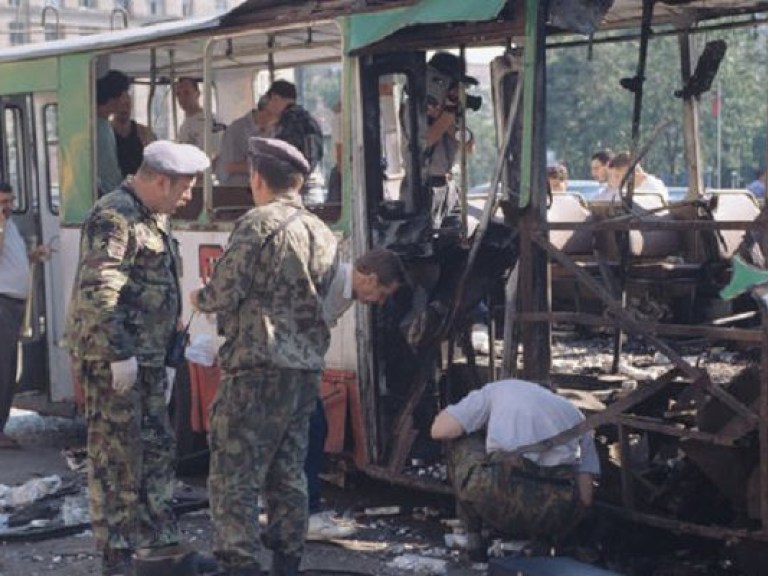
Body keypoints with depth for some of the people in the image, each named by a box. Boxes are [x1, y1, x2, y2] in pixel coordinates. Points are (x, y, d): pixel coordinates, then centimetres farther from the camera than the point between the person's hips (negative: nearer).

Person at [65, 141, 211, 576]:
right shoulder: (113, 217, -15)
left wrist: (169, 348, 23)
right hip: (113, 360, -10)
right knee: (116, 458, -3)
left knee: (157, 451, 14)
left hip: (148, 357, 10)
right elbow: (98, 292, -23)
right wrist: (120, 353, -24)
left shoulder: (155, 218, 17)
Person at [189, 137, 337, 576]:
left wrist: (200, 298, 10)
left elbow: (224, 293, -13)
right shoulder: (323, 233, 13)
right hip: (308, 367, 8)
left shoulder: (258, 223, -10)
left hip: (258, 367, -8)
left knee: (234, 474, -3)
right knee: (289, 471, 15)